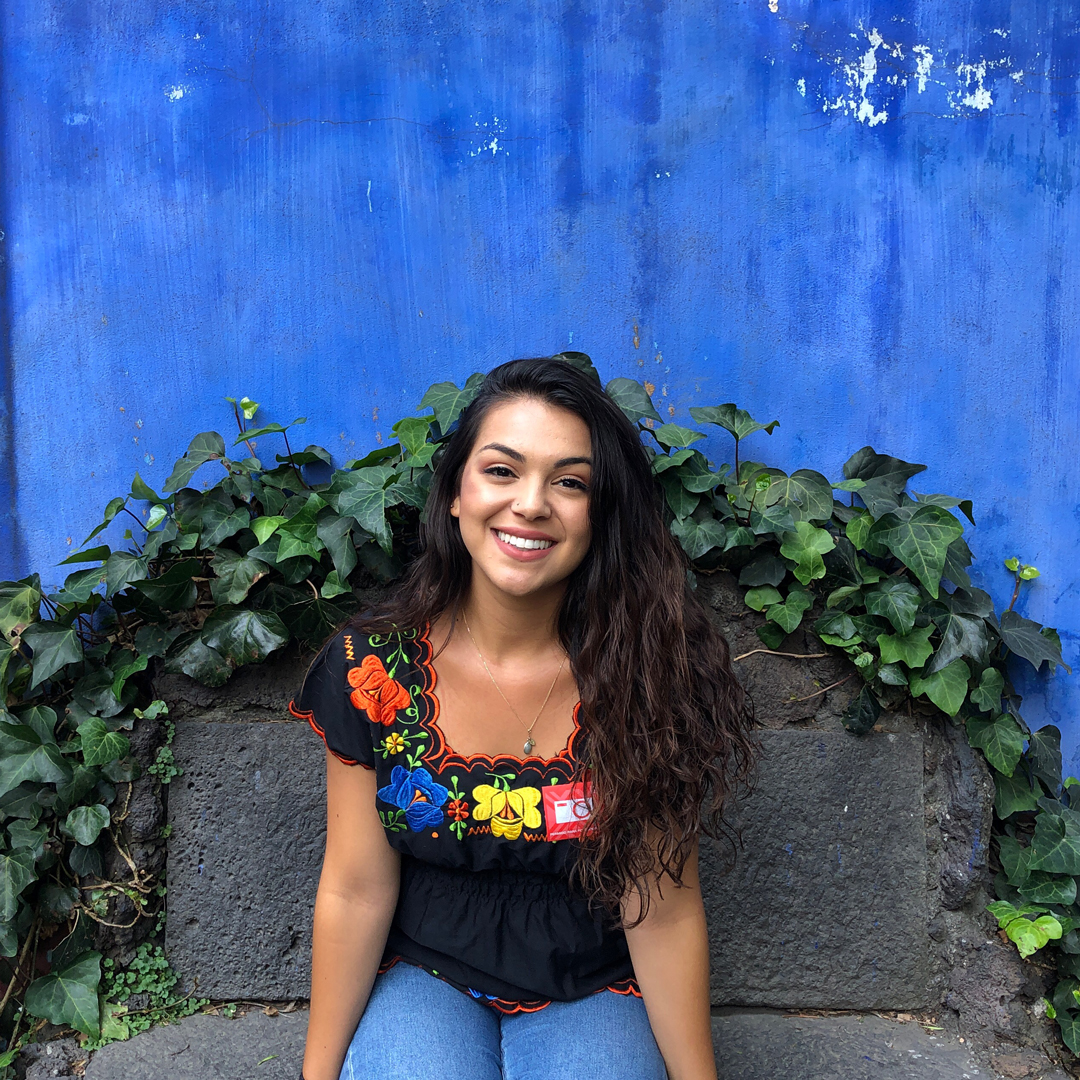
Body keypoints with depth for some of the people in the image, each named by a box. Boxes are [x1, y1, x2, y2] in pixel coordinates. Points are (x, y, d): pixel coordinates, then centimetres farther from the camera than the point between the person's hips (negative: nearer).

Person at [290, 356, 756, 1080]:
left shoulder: (645, 670, -17)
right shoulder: (370, 668, -15)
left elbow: (662, 908, -10)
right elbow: (355, 892, -7)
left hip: (588, 991, 0)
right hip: (422, 976, 1)